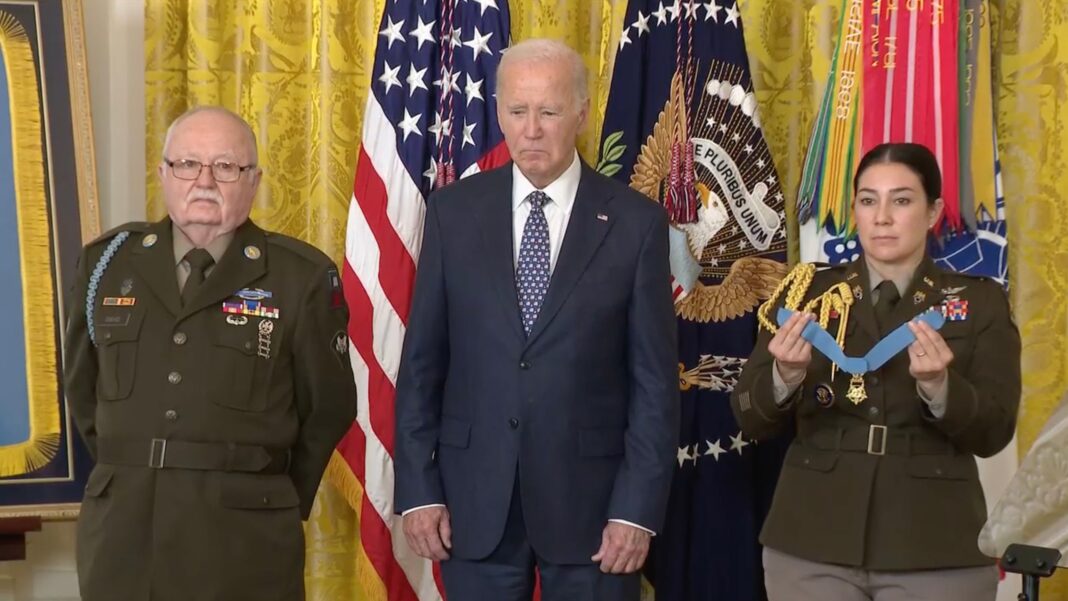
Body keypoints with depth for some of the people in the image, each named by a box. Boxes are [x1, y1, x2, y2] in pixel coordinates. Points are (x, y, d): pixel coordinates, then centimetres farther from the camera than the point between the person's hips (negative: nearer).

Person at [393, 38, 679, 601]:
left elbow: (655, 379, -3)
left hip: (590, 496, -1)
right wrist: (418, 488, -2)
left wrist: (638, 508, -8)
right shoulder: (453, 210, 2)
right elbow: (422, 361, 3)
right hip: (475, 495, 1)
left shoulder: (635, 221, -3)